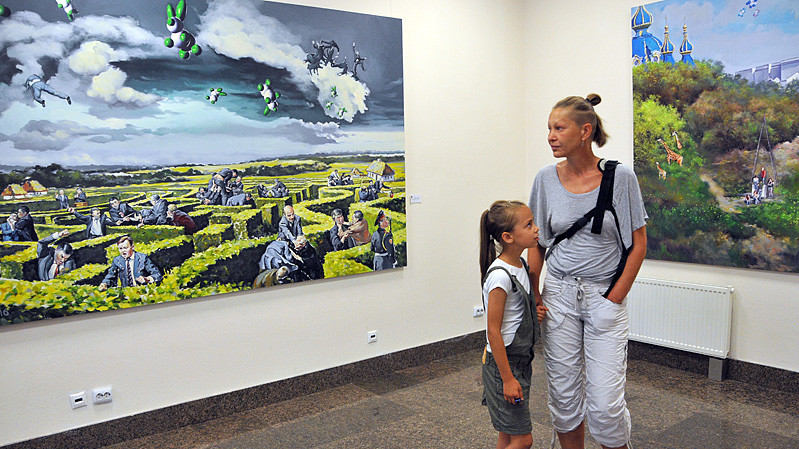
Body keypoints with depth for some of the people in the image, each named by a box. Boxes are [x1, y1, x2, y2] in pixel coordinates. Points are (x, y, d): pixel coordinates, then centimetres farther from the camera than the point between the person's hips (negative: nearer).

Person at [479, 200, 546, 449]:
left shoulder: (520, 265, 5)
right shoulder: (500, 275, -23)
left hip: (521, 361, 9)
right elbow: (493, 331, -22)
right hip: (503, 363, -9)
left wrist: (535, 312, 0)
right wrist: (507, 378, -20)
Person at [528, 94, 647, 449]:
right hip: (559, 294, 3)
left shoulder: (620, 177, -8)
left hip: (605, 297, -2)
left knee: (605, 404, -4)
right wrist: (534, 294, 2)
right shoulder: (546, 179, 0)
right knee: (564, 396, 10)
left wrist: (615, 298, -7)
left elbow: (638, 244, -3)